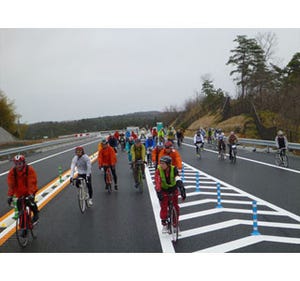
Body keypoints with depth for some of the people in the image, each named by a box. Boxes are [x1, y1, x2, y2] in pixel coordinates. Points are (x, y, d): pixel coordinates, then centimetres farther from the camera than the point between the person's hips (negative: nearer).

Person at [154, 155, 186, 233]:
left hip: (173, 189, 0)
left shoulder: (173, 169, -24)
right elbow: (157, 182, -32)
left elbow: (178, 180, -33)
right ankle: (164, 224, 6)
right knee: (163, 207, -9)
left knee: (176, 206, -3)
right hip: (164, 190, 0)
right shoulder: (159, 170, -24)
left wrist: (182, 190, -43)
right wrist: (158, 192, -42)